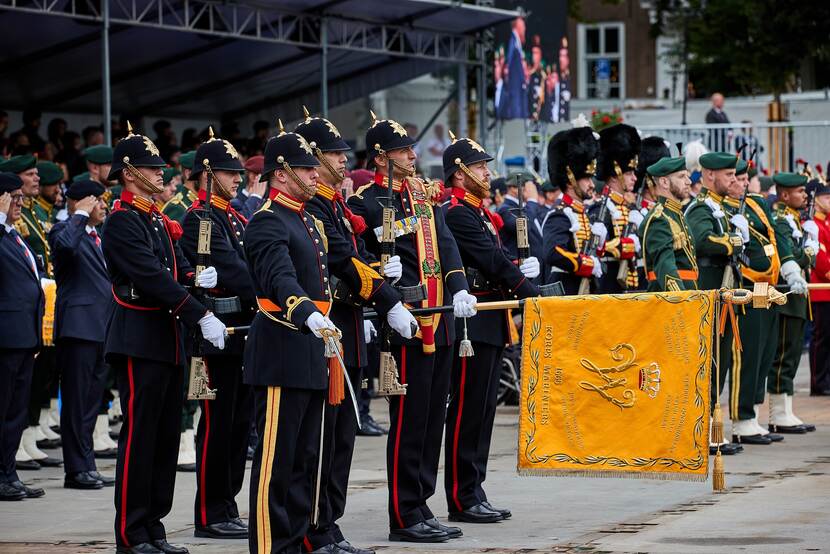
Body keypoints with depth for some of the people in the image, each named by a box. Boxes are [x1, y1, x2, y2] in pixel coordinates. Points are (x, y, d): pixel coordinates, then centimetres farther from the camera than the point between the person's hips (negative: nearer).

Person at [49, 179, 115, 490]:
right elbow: (65, 245, -33)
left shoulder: (99, 236, 19)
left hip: (102, 328, 9)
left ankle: (87, 467, 16)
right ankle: (77, 470, -2)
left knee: (91, 402, 11)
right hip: (78, 326, -9)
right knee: (76, 401, -5)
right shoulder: (65, 230, -8)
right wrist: (81, 215, -19)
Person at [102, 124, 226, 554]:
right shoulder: (122, 221, -12)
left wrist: (197, 277, -10)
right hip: (139, 339, -9)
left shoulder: (157, 220, 17)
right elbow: (153, 279, -21)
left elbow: (174, 270, 13)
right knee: (139, 437, -6)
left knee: (165, 437, 10)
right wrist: (201, 317, -22)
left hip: (167, 337, 9)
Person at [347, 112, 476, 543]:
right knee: (409, 420, -5)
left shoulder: (423, 193, 14)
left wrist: (459, 289, -7)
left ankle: (420, 508, 18)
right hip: (407, 322, -8)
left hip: (441, 321, 8)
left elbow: (445, 243, 7)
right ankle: (405, 518, 1)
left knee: (433, 418, 11)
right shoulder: (365, 203, -8)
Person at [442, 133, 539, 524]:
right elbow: (492, 262, -18)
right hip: (472, 323, -10)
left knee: (482, 411, 11)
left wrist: (519, 270, -1)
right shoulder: (456, 214, -13)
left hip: (489, 325, 10)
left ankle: (473, 494, 15)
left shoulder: (478, 213, 18)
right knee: (467, 411, -6)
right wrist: (535, 296, -17)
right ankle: (462, 500, -3)